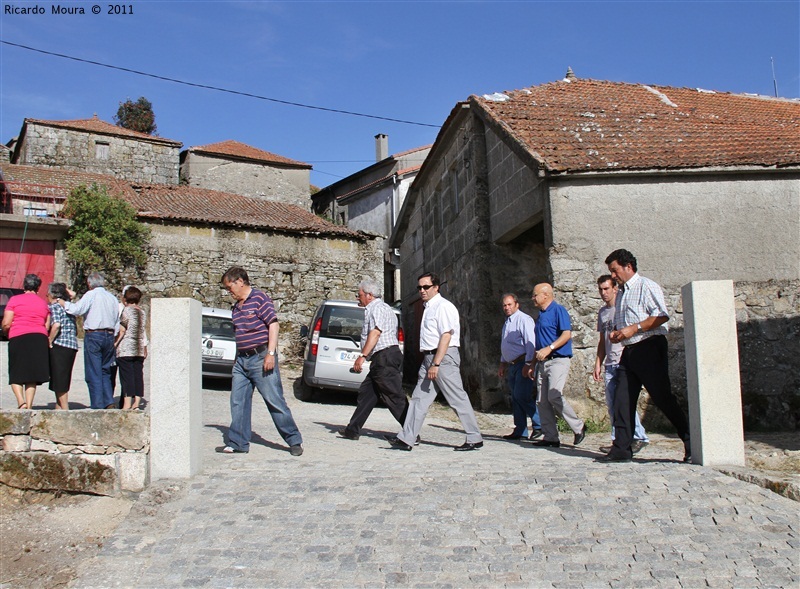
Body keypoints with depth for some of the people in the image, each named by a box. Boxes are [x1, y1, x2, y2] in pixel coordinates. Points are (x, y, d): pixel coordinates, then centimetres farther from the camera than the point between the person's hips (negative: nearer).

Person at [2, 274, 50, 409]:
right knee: (32, 376, 8)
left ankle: (21, 401, -15)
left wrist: (7, 332, 18)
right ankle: (29, 405, 3)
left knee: (16, 375, 5)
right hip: (40, 338, 3)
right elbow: (47, 327, 9)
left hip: (18, 338, -3)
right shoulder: (43, 303, 14)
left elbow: (6, 324, -3)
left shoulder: (14, 300, 3)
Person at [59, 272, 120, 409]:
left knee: (94, 373, -1)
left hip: (93, 335, -6)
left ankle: (97, 406, -2)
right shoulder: (112, 298, 14)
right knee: (105, 371, 13)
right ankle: (109, 402, 3)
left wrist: (62, 302, 0)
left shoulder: (91, 295, -4)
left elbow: (76, 309, -15)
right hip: (109, 335, 6)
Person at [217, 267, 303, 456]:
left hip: (260, 358, -8)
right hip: (241, 360, 8)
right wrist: (237, 360, 20)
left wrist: (271, 354, -18)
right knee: (238, 403, 7)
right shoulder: (236, 307, 17)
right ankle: (237, 443, 16)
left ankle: (294, 441, 6)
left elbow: (273, 325, -12)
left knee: (275, 401, -4)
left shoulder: (259, 298, -7)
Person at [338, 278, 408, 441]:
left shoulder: (377, 308, -7)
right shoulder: (383, 308, 25)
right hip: (383, 359, 11)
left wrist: (362, 356, -23)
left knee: (395, 397, -10)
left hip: (385, 357, -11)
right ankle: (352, 430, 17)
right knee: (366, 392, 12)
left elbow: (375, 333, -20)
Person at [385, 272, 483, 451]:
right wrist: (429, 363, 17)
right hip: (430, 357, 9)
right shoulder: (428, 307, 17)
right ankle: (406, 439, 8)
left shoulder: (443, 307, -11)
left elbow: (446, 336, -19)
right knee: (419, 398, 6)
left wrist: (436, 364, -22)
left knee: (458, 399, -3)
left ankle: (475, 439, 7)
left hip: (444, 357, -9)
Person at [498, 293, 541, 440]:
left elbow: (530, 344, -18)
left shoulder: (523, 319, -11)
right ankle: (520, 431, 13)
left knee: (521, 396, -15)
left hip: (523, 364, -9)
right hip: (512, 365, 9)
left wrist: (528, 365, -22)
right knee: (515, 398, 8)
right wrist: (502, 365, 26)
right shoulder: (507, 322, 18)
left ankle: (539, 425, -2)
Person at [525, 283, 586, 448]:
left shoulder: (558, 310, -5)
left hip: (558, 360, -9)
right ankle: (550, 437, 7)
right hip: (542, 363, 9)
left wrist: (549, 348, -23)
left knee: (554, 396, -18)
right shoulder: (541, 315, 21)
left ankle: (578, 427, 0)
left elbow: (567, 334, -16)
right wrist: (532, 364, 23)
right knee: (542, 401, 3)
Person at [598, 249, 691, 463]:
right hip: (628, 351, 8)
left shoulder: (646, 287, -6)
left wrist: (634, 328, -20)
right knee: (622, 401, 3)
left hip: (649, 348, -8)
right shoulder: (620, 294, 21)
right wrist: (615, 333, 8)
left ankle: (692, 445, 3)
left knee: (663, 398, -7)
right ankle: (621, 449, 7)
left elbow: (662, 316, -17)